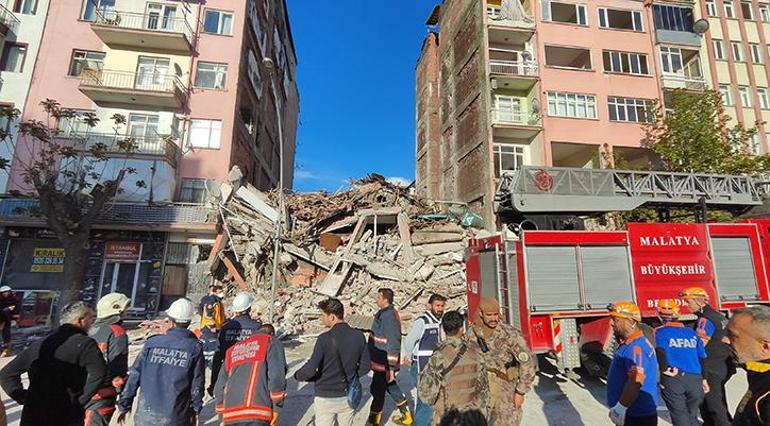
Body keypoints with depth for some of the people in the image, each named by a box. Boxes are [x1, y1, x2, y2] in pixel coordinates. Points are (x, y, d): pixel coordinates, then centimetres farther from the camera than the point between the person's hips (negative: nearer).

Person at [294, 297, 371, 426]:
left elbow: (310, 369, -19)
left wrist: (297, 376, 1)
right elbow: (365, 367, -1)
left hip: (326, 398, -4)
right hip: (348, 397, 4)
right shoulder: (358, 336, -7)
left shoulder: (325, 339, -21)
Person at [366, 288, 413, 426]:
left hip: (383, 363, -10)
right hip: (380, 360, 10)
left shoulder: (389, 316, -25)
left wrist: (391, 368, -24)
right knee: (390, 386, 22)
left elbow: (393, 344, -26)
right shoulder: (383, 313, 7)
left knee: (377, 390, 5)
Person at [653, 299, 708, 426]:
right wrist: (703, 379, 25)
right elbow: (702, 357, 17)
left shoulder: (660, 332, 0)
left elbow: (660, 351, -18)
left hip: (673, 378, -5)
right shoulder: (691, 332, 14)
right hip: (695, 379, 5)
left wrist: (664, 369, -8)